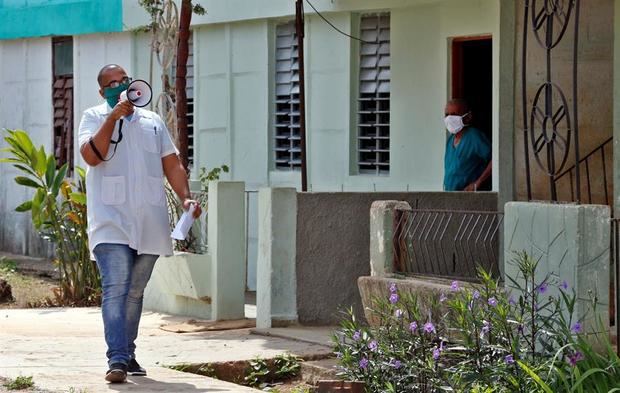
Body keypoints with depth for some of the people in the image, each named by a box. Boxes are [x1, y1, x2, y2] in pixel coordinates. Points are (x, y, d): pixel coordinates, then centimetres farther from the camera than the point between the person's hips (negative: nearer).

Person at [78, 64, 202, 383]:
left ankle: (127, 354, 21)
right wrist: (113, 118, -16)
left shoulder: (152, 121, 19)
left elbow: (172, 164, 16)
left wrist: (186, 198, 1)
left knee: (135, 291, 11)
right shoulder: (94, 117, 6)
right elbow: (91, 155, -12)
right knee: (116, 290, -16)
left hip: (149, 223, 4)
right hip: (112, 222, -4)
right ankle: (117, 360, -22)